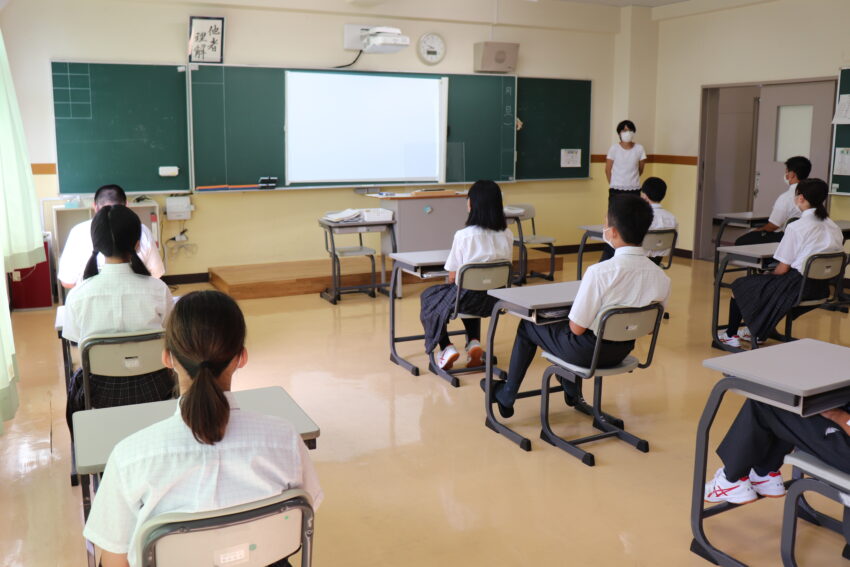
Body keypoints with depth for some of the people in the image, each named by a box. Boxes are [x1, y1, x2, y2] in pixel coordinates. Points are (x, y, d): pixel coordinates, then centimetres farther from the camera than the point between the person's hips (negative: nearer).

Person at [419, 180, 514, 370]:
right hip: (495, 299, 5)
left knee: (429, 297, 24)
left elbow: (453, 276, -11)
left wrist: (452, 282, 11)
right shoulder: (507, 235, -4)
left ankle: (446, 348, 13)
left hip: (470, 299, -5)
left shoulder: (463, 236, -19)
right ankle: (474, 342, 20)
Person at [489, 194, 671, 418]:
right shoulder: (661, 277, -12)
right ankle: (571, 391, 49)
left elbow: (577, 328, -20)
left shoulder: (599, 272, -29)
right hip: (621, 352, 6)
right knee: (566, 320, 34)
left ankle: (506, 397, 35)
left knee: (528, 325, 20)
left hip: (587, 351, -6)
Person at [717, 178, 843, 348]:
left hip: (798, 286, -8)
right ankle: (757, 332, 42)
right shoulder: (834, 228, 3)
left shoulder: (796, 227, -17)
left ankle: (730, 334, 27)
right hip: (822, 287, 8)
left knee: (740, 285, 13)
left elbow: (783, 269, -14)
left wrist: (769, 275, 10)